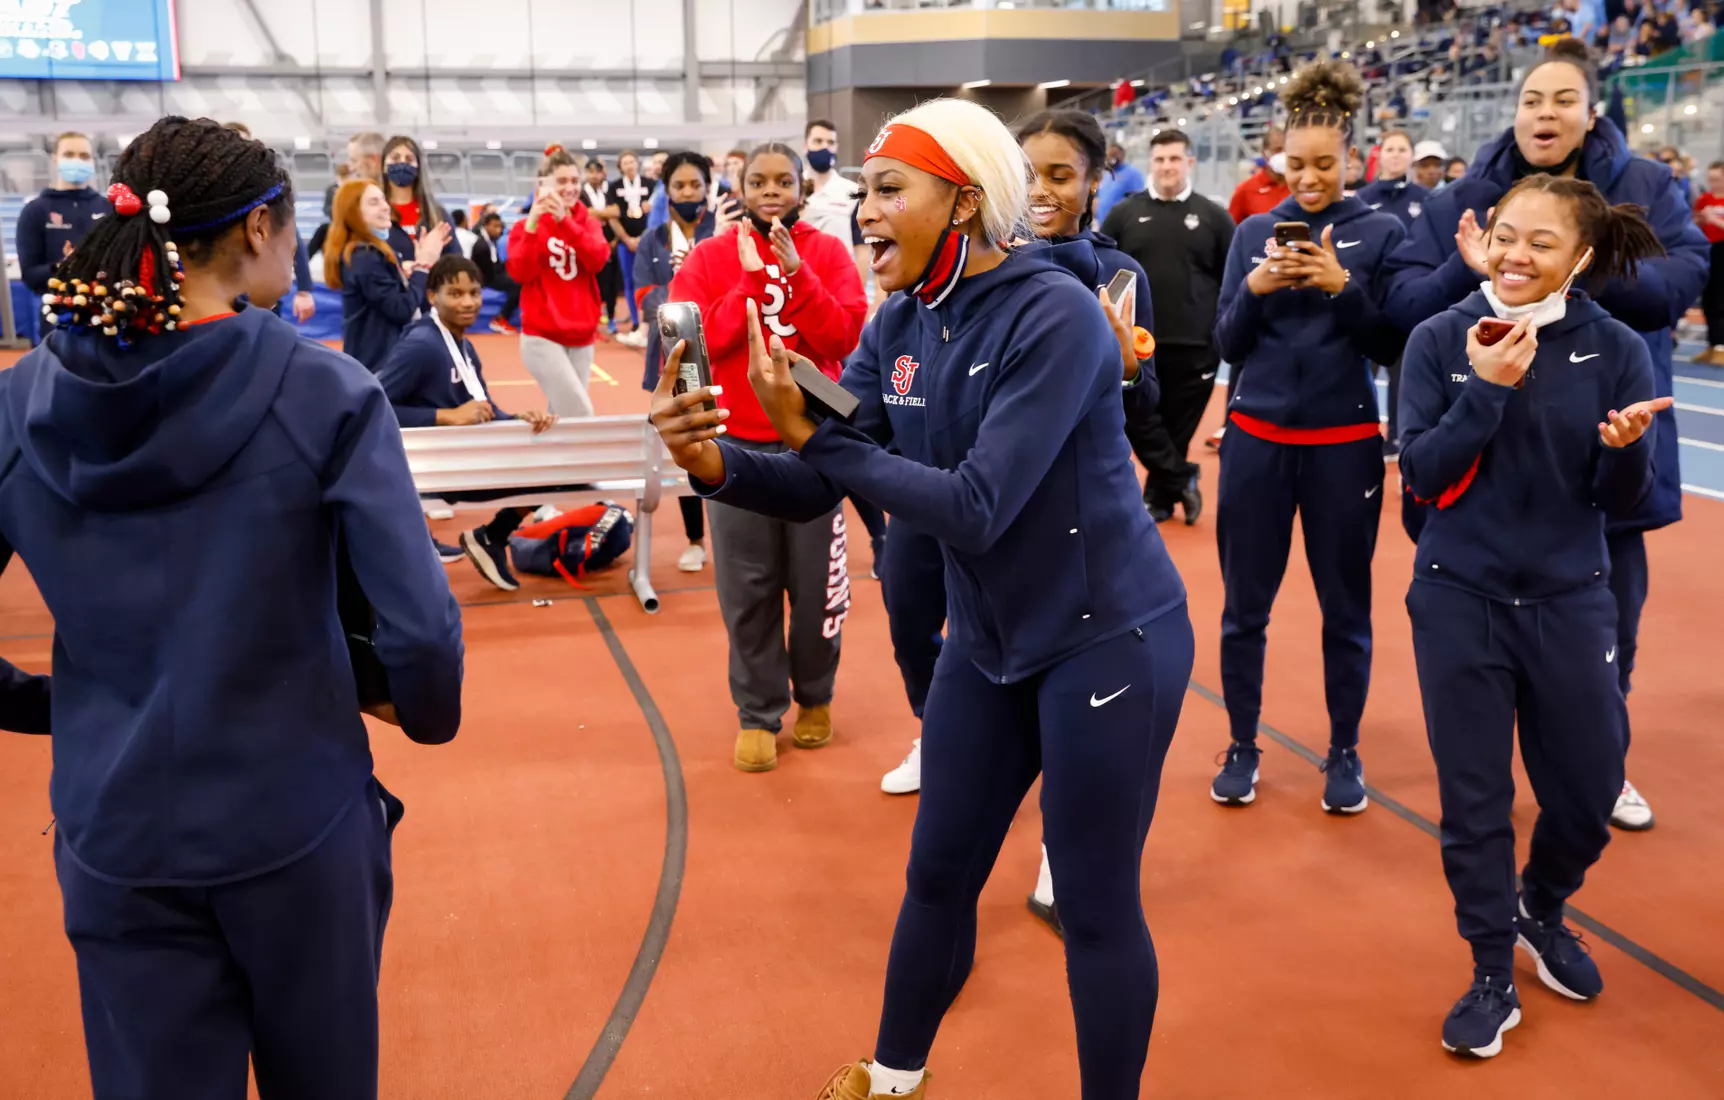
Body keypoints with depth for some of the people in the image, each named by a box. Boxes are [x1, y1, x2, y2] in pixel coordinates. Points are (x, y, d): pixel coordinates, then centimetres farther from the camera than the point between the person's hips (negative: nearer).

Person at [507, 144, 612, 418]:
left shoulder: (589, 223, 9)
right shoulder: (526, 225, 0)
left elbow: (598, 260, -11)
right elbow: (520, 272, -14)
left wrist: (565, 221, -22)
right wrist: (531, 225, -22)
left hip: (582, 337, 4)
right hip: (543, 337, -4)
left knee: (563, 415, 9)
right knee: (581, 416, -14)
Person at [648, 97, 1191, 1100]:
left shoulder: (1055, 314, -23)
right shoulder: (902, 325, -1)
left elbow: (975, 508, -28)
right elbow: (814, 491, -3)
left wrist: (814, 432, -26)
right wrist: (716, 463, -22)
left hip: (1108, 637, -7)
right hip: (989, 641, 7)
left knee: (1097, 905, 5)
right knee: (939, 874, 18)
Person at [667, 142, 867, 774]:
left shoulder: (828, 253, 1)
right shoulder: (709, 258, 1)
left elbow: (844, 337, -11)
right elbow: (697, 342, -11)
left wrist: (795, 272, -20)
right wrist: (751, 279, -17)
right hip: (737, 446, 0)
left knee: (817, 580, 8)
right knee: (747, 590, 5)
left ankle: (815, 696, 30)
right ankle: (758, 715, 18)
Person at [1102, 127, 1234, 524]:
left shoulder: (1213, 217, 3)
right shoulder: (1125, 214, 4)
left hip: (1195, 347, 0)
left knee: (1178, 427, 6)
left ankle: (1159, 497, 21)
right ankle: (1183, 480, 12)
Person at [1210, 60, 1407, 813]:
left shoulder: (1381, 233, 0)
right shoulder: (1253, 232, 5)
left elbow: (1390, 348, -4)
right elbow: (1228, 346, 3)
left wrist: (1343, 286, -19)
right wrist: (1254, 289, -15)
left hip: (1344, 444, -1)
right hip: (1256, 439, 2)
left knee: (1345, 609, 7)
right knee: (1245, 605, 7)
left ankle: (1343, 754, 23)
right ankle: (1243, 748, 22)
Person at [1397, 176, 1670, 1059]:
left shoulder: (1615, 349, -5)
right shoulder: (1441, 339, -7)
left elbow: (1620, 501, -4)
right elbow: (1420, 475, -12)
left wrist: (1626, 448, -25)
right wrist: (1486, 389, -22)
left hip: (1570, 604, 1)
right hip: (1459, 602, -1)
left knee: (1588, 792, 11)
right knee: (1474, 798, 7)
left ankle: (1541, 912, 43)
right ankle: (1493, 972, 27)